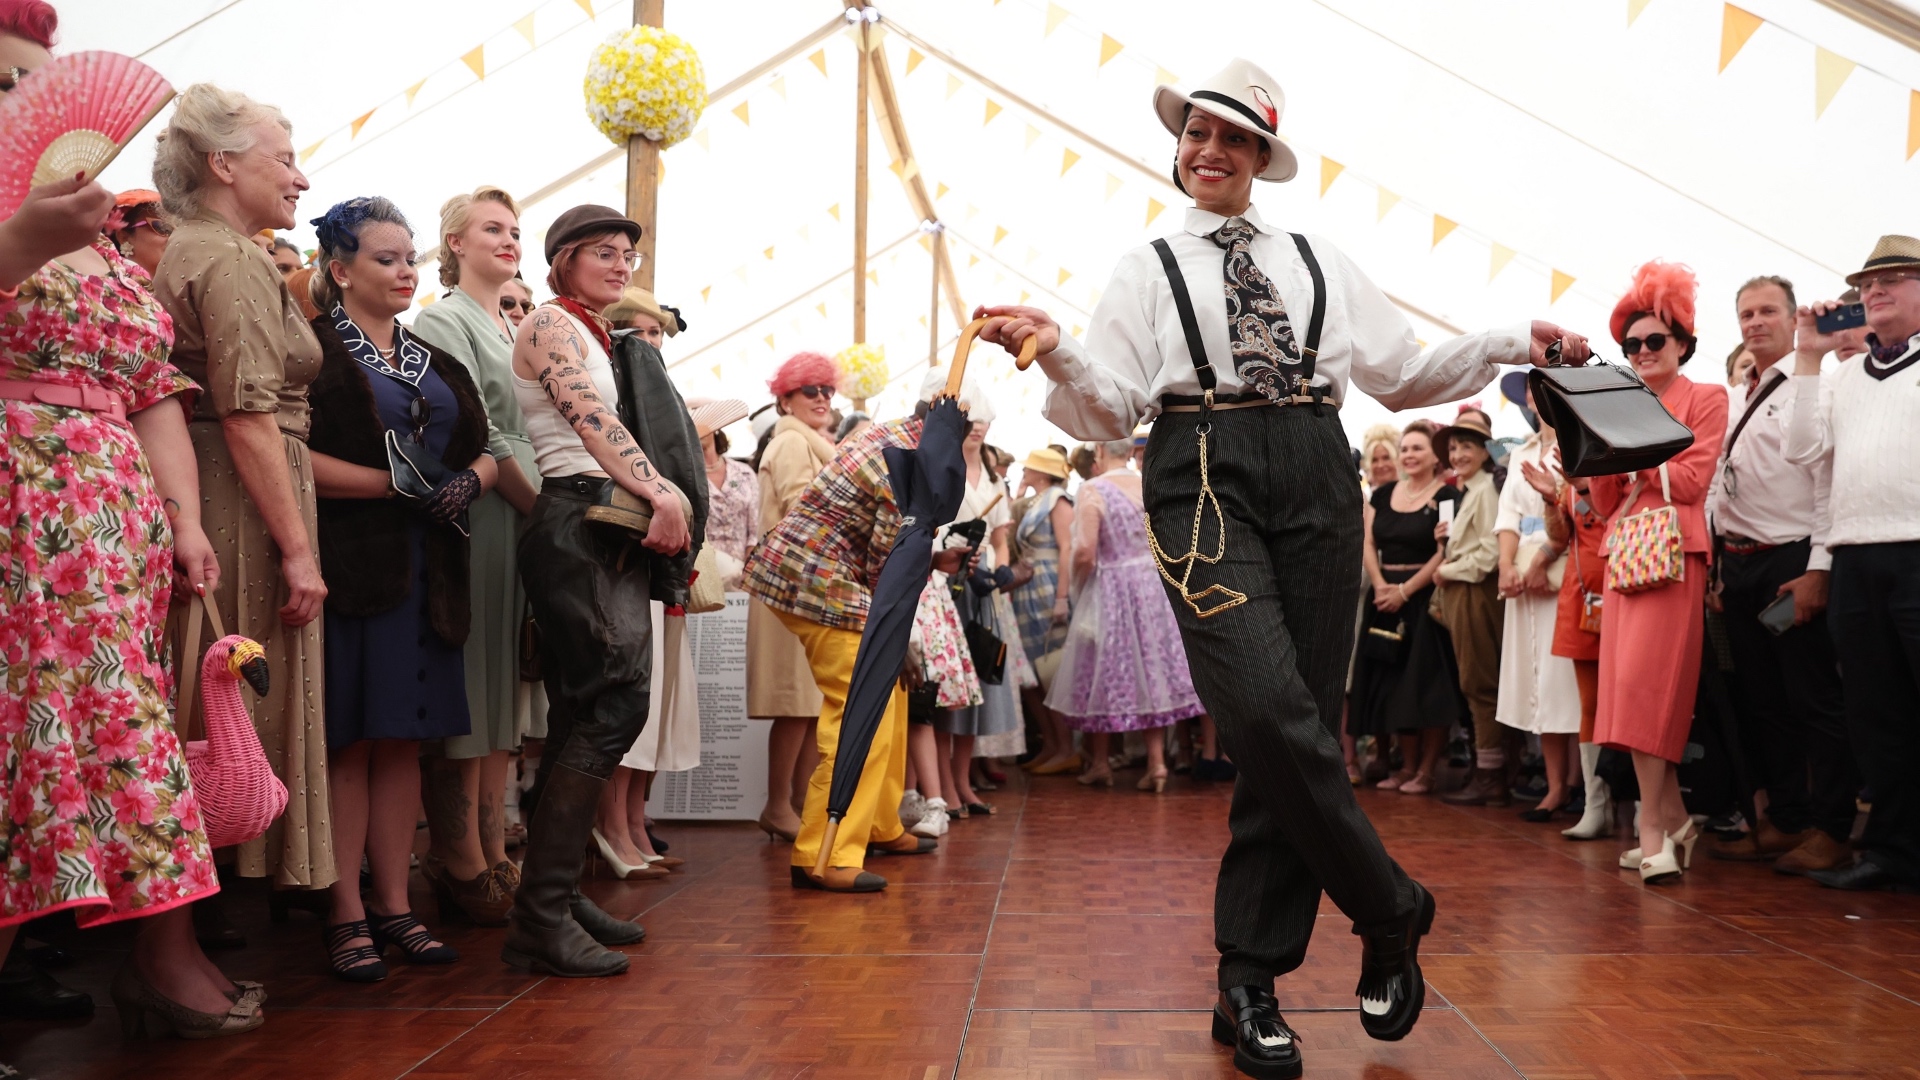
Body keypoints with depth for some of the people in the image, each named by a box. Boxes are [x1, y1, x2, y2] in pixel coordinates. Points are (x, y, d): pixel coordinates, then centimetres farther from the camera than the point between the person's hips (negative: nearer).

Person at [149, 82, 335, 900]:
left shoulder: (184, 253, 20)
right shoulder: (236, 261, -11)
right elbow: (249, 417, -19)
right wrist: (299, 549, -19)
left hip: (197, 495, 10)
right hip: (245, 503, -10)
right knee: (254, 711, -5)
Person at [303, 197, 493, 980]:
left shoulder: (433, 359, 19)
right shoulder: (312, 347, -2)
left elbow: (485, 447, 16)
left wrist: (470, 481, -6)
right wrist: (392, 484, -18)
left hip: (426, 569, 6)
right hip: (348, 560, -6)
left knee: (403, 737, 8)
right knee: (347, 738, -1)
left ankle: (393, 903, 16)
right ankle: (346, 914, 8)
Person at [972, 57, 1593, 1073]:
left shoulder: (1319, 261, 22)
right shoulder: (1149, 268, 15)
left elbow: (1402, 370, 21)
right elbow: (1114, 406, 4)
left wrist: (1514, 342, 12)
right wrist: (1055, 350, -14)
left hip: (1315, 490, 3)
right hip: (1206, 483, -3)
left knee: (1297, 726, -2)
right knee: (1270, 712, -21)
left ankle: (1249, 982, 8)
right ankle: (1392, 913, 1)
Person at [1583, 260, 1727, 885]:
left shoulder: (1706, 399, 5)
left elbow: (1692, 480, -7)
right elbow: (1604, 502, 14)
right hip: (1623, 552, 6)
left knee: (1643, 683, -15)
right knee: (1626, 686, 2)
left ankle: (1653, 828, -11)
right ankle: (1673, 818, 11)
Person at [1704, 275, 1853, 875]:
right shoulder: (1733, 400, 17)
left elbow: (1829, 482, -12)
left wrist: (1818, 569, -18)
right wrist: (1716, 569, 13)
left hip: (1792, 563, -7)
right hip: (1737, 564, 8)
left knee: (1814, 700, -3)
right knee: (1760, 701, 11)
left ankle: (1832, 832, 5)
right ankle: (1787, 820, 20)